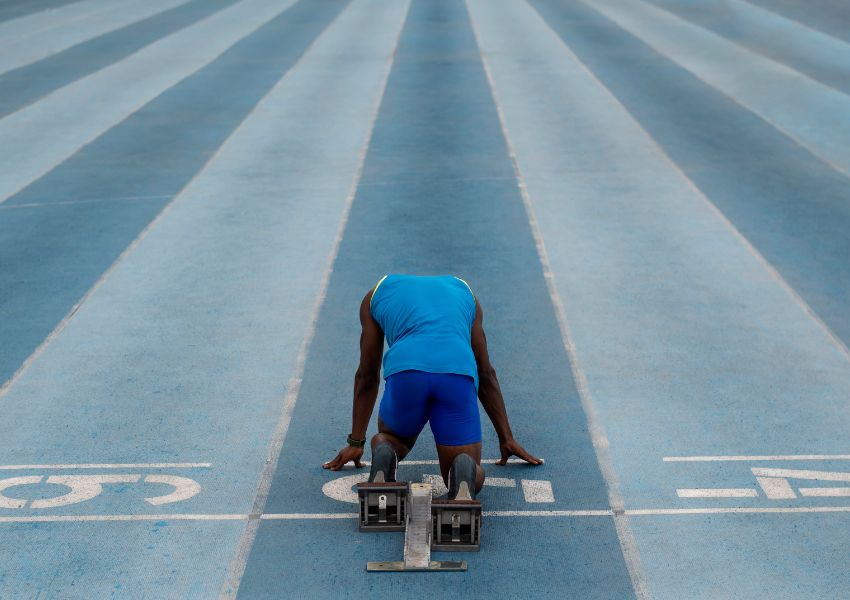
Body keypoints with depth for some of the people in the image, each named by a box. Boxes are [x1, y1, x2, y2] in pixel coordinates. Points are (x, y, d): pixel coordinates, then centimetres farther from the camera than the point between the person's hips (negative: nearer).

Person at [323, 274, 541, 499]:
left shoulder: (376, 295, 33)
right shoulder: (464, 292, 37)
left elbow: (367, 375, 35)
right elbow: (486, 374, 36)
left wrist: (356, 442, 40)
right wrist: (507, 438, 38)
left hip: (405, 374, 0)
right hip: (459, 378, 0)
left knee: (388, 439, 32)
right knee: (473, 479, 15)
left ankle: (384, 457, -4)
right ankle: (464, 471, -21)